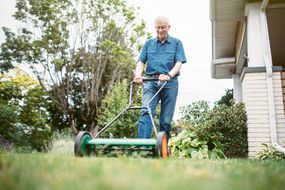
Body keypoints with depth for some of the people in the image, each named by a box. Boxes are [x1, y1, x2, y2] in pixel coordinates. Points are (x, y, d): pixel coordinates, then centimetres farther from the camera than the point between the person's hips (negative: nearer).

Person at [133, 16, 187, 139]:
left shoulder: (176, 43, 11)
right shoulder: (148, 43, 18)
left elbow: (179, 63, -2)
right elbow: (141, 62, 10)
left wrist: (169, 75, -22)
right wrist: (138, 75, -12)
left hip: (169, 83, -1)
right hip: (151, 82, 1)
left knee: (166, 118, 0)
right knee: (146, 112, -18)